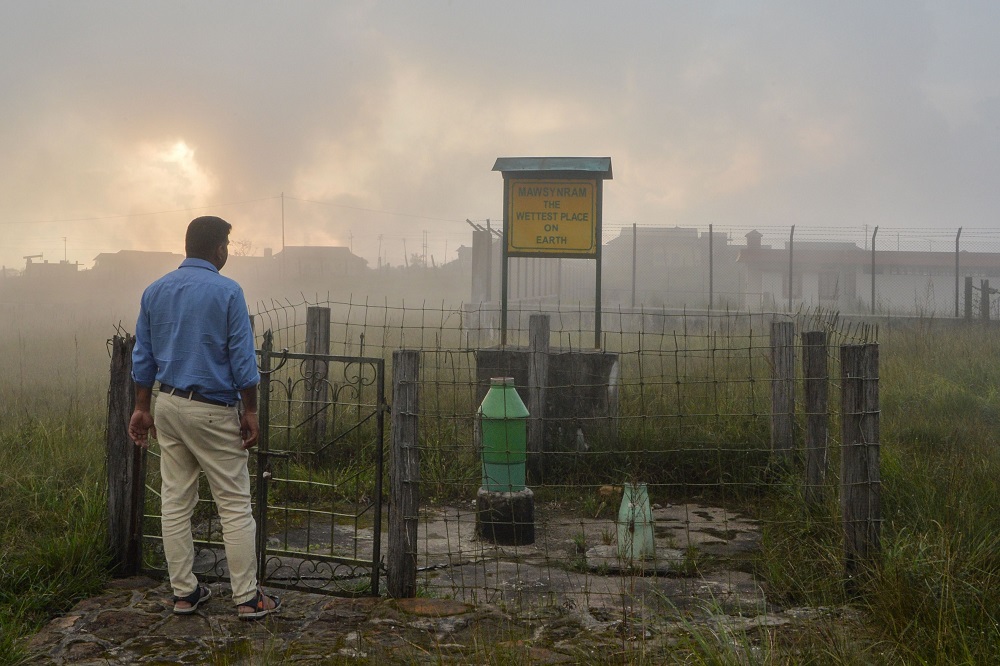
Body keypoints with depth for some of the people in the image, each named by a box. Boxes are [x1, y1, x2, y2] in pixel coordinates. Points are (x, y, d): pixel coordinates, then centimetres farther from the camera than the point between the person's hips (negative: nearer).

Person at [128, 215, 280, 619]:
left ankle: (184, 592, 18)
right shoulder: (227, 292, -12)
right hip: (213, 410, -6)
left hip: (169, 405, 6)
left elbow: (143, 357, 9)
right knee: (235, 504, 1)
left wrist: (143, 408, 16)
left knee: (175, 502, 11)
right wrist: (250, 412, -5)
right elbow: (242, 359, -13)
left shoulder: (154, 291, 6)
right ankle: (247, 597, 6)